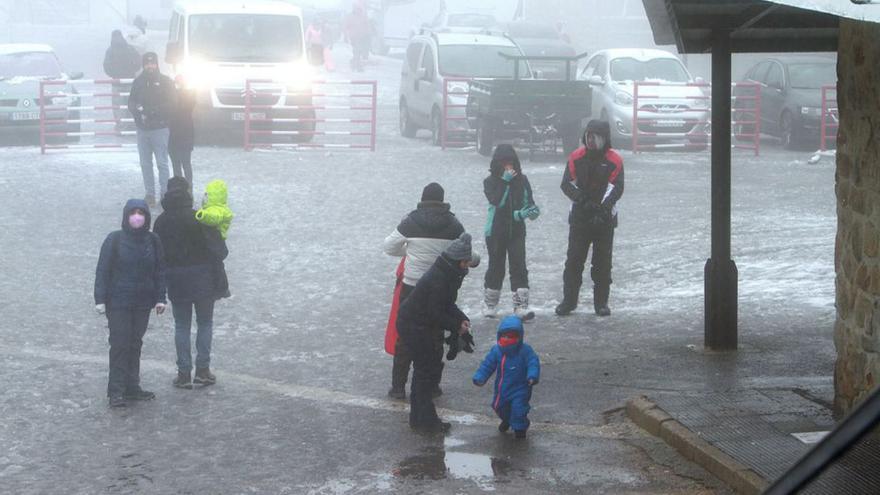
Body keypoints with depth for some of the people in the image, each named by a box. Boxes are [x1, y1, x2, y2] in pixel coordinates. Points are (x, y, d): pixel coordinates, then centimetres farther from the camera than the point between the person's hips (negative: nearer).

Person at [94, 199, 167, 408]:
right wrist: (100, 299, -11)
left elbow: (160, 271, 7)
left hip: (143, 303, 4)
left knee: (135, 344, 10)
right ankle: (116, 391, -1)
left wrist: (160, 298, 2)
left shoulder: (153, 241, 3)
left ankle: (132, 387, 19)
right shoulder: (114, 240, -8)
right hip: (118, 302, -4)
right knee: (120, 345, -5)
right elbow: (102, 271, -7)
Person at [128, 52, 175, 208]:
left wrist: (151, 110, -18)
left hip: (160, 129, -4)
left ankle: (165, 194, 3)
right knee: (145, 164, 8)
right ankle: (149, 194, 16)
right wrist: (138, 111, -14)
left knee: (162, 163, -3)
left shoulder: (165, 81, -2)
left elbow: (170, 104, -8)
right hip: (142, 129, 4)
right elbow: (131, 103, 9)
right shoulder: (138, 82, 8)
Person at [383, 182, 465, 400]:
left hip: (412, 287, -1)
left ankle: (398, 386, 7)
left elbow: (389, 247, 1)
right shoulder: (453, 225, -5)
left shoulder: (410, 222, -7)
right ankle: (432, 384, 17)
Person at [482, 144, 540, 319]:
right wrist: (505, 181, -24)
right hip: (495, 231, -1)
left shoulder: (522, 180, 2)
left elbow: (528, 203, 4)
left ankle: (521, 306, -9)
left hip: (517, 231, 1)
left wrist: (533, 211, -17)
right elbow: (496, 201, -20)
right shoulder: (490, 182, -5)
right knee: (496, 267, 9)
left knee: (519, 268, -7)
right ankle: (489, 305, 25)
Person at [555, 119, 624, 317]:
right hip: (579, 217, 1)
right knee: (574, 260, 3)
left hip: (605, 218, -1)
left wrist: (603, 208, -25)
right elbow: (566, 184, -4)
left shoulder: (614, 161, -4)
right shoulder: (576, 158, 2)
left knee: (603, 262, 6)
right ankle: (568, 300, 11)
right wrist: (582, 199, -20)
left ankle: (601, 302, 14)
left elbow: (616, 189, -11)